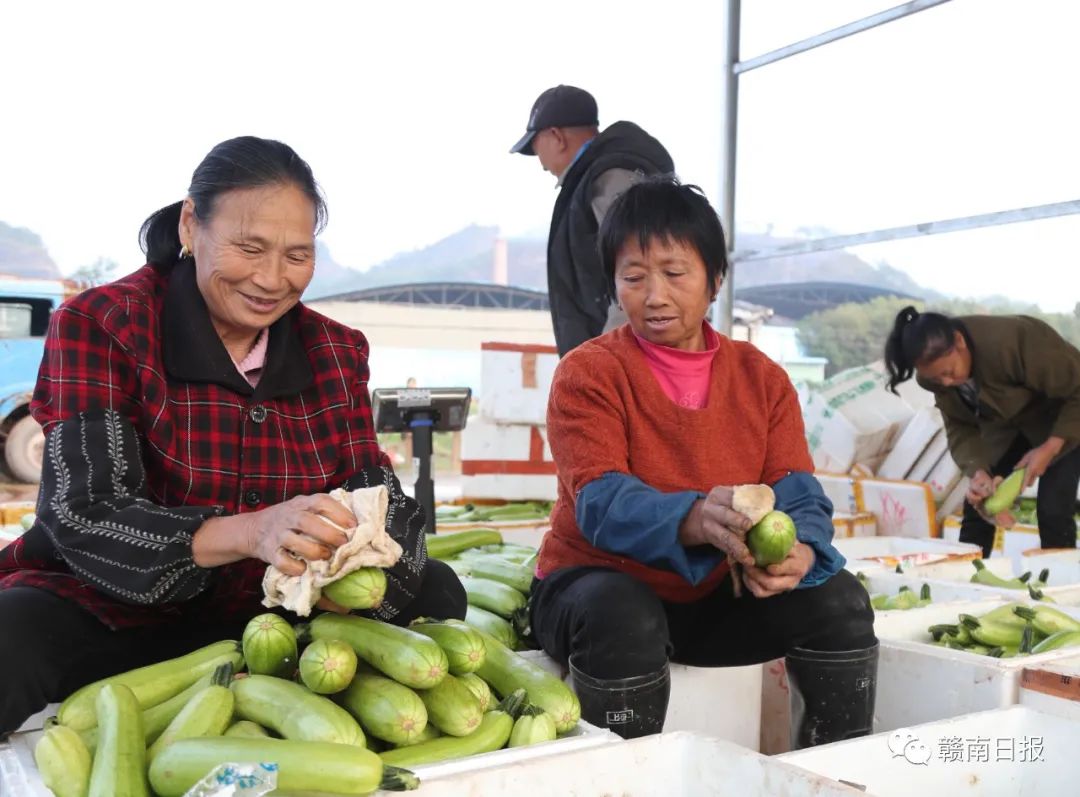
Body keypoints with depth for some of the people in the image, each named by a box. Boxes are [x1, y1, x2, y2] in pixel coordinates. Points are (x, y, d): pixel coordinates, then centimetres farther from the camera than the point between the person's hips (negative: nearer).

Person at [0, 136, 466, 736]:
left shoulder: (336, 353, 2)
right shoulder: (97, 327, -11)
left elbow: (381, 495, -6)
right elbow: (84, 518, -22)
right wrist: (250, 532, -41)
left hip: (259, 616, 5)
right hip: (103, 614, -4)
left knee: (434, 590, -11)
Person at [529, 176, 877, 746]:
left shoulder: (763, 378, 2)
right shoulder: (587, 374, -11)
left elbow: (798, 494, -7)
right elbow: (603, 502, -24)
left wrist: (801, 550, -33)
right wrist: (696, 519, -46)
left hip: (714, 595, 4)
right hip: (597, 583, -4)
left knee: (837, 600, -15)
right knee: (623, 621, -36)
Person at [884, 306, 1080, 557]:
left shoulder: (1008, 343, -38)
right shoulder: (936, 370, -20)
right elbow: (960, 426, -13)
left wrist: (1050, 448, -33)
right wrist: (977, 471, -30)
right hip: (1007, 422, 5)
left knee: (1053, 511, -14)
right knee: (976, 505, 0)